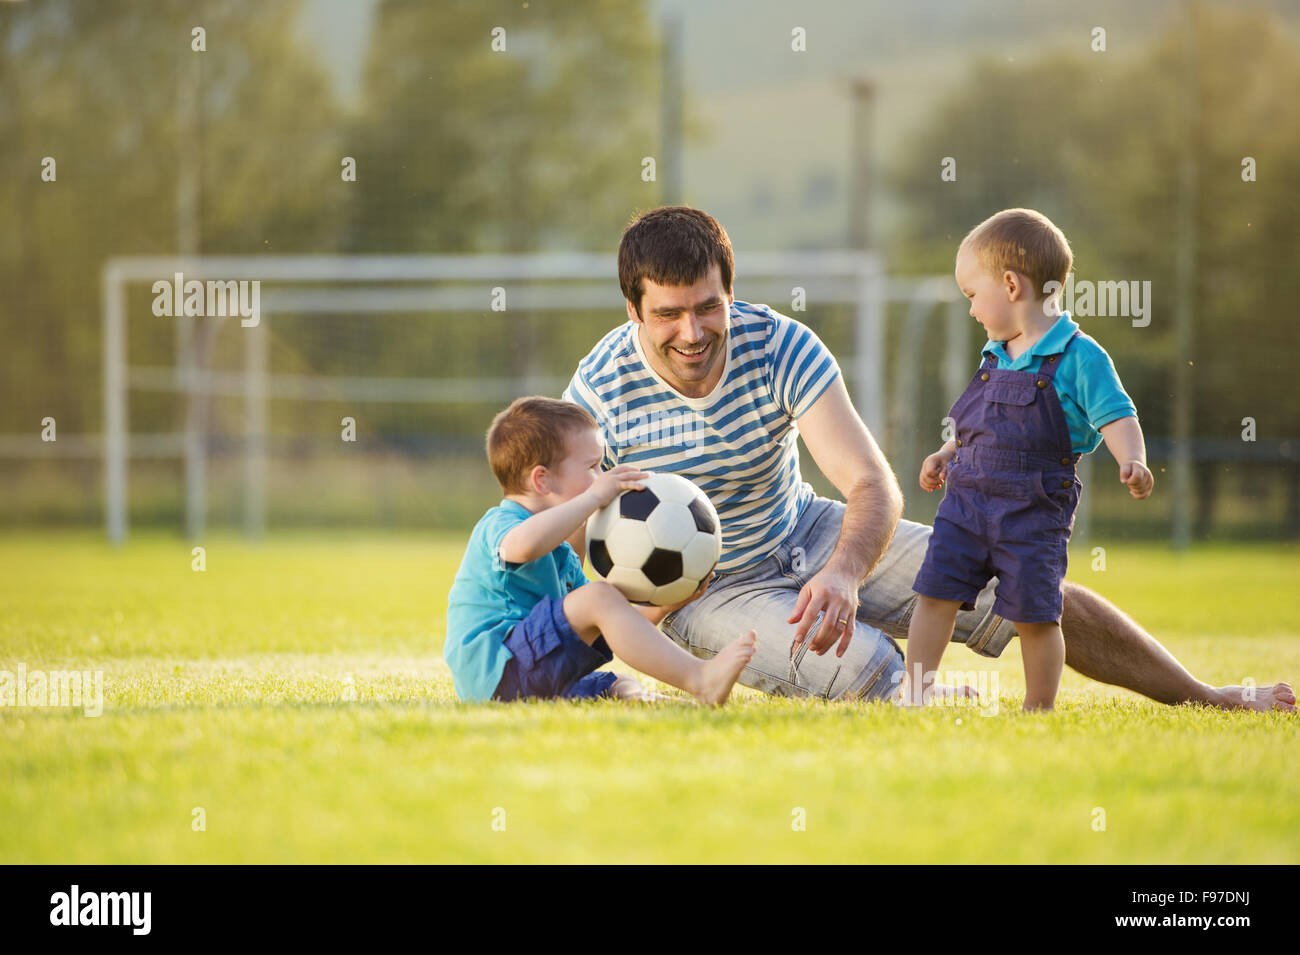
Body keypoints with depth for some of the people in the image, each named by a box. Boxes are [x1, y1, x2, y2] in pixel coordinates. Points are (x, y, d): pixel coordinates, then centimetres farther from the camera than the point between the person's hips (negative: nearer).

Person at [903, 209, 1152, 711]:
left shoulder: (1079, 358, -9)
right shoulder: (994, 357, 14)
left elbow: (1117, 418, -14)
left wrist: (1133, 462, -29)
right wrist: (945, 454, 29)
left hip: (1034, 512, -6)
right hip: (966, 501, 6)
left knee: (1034, 614, -1)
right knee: (934, 594, 0)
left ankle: (1039, 712, 13)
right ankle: (913, 698, 7)